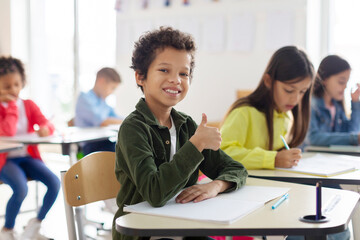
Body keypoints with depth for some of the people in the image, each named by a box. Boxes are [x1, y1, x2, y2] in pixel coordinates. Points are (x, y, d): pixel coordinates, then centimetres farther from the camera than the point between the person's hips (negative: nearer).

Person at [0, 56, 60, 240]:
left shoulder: (29, 105, 9)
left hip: (27, 156, 5)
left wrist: (45, 128, -25)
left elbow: (48, 125, 0)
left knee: (54, 183, -18)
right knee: (21, 188, -32)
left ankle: (36, 223, 8)